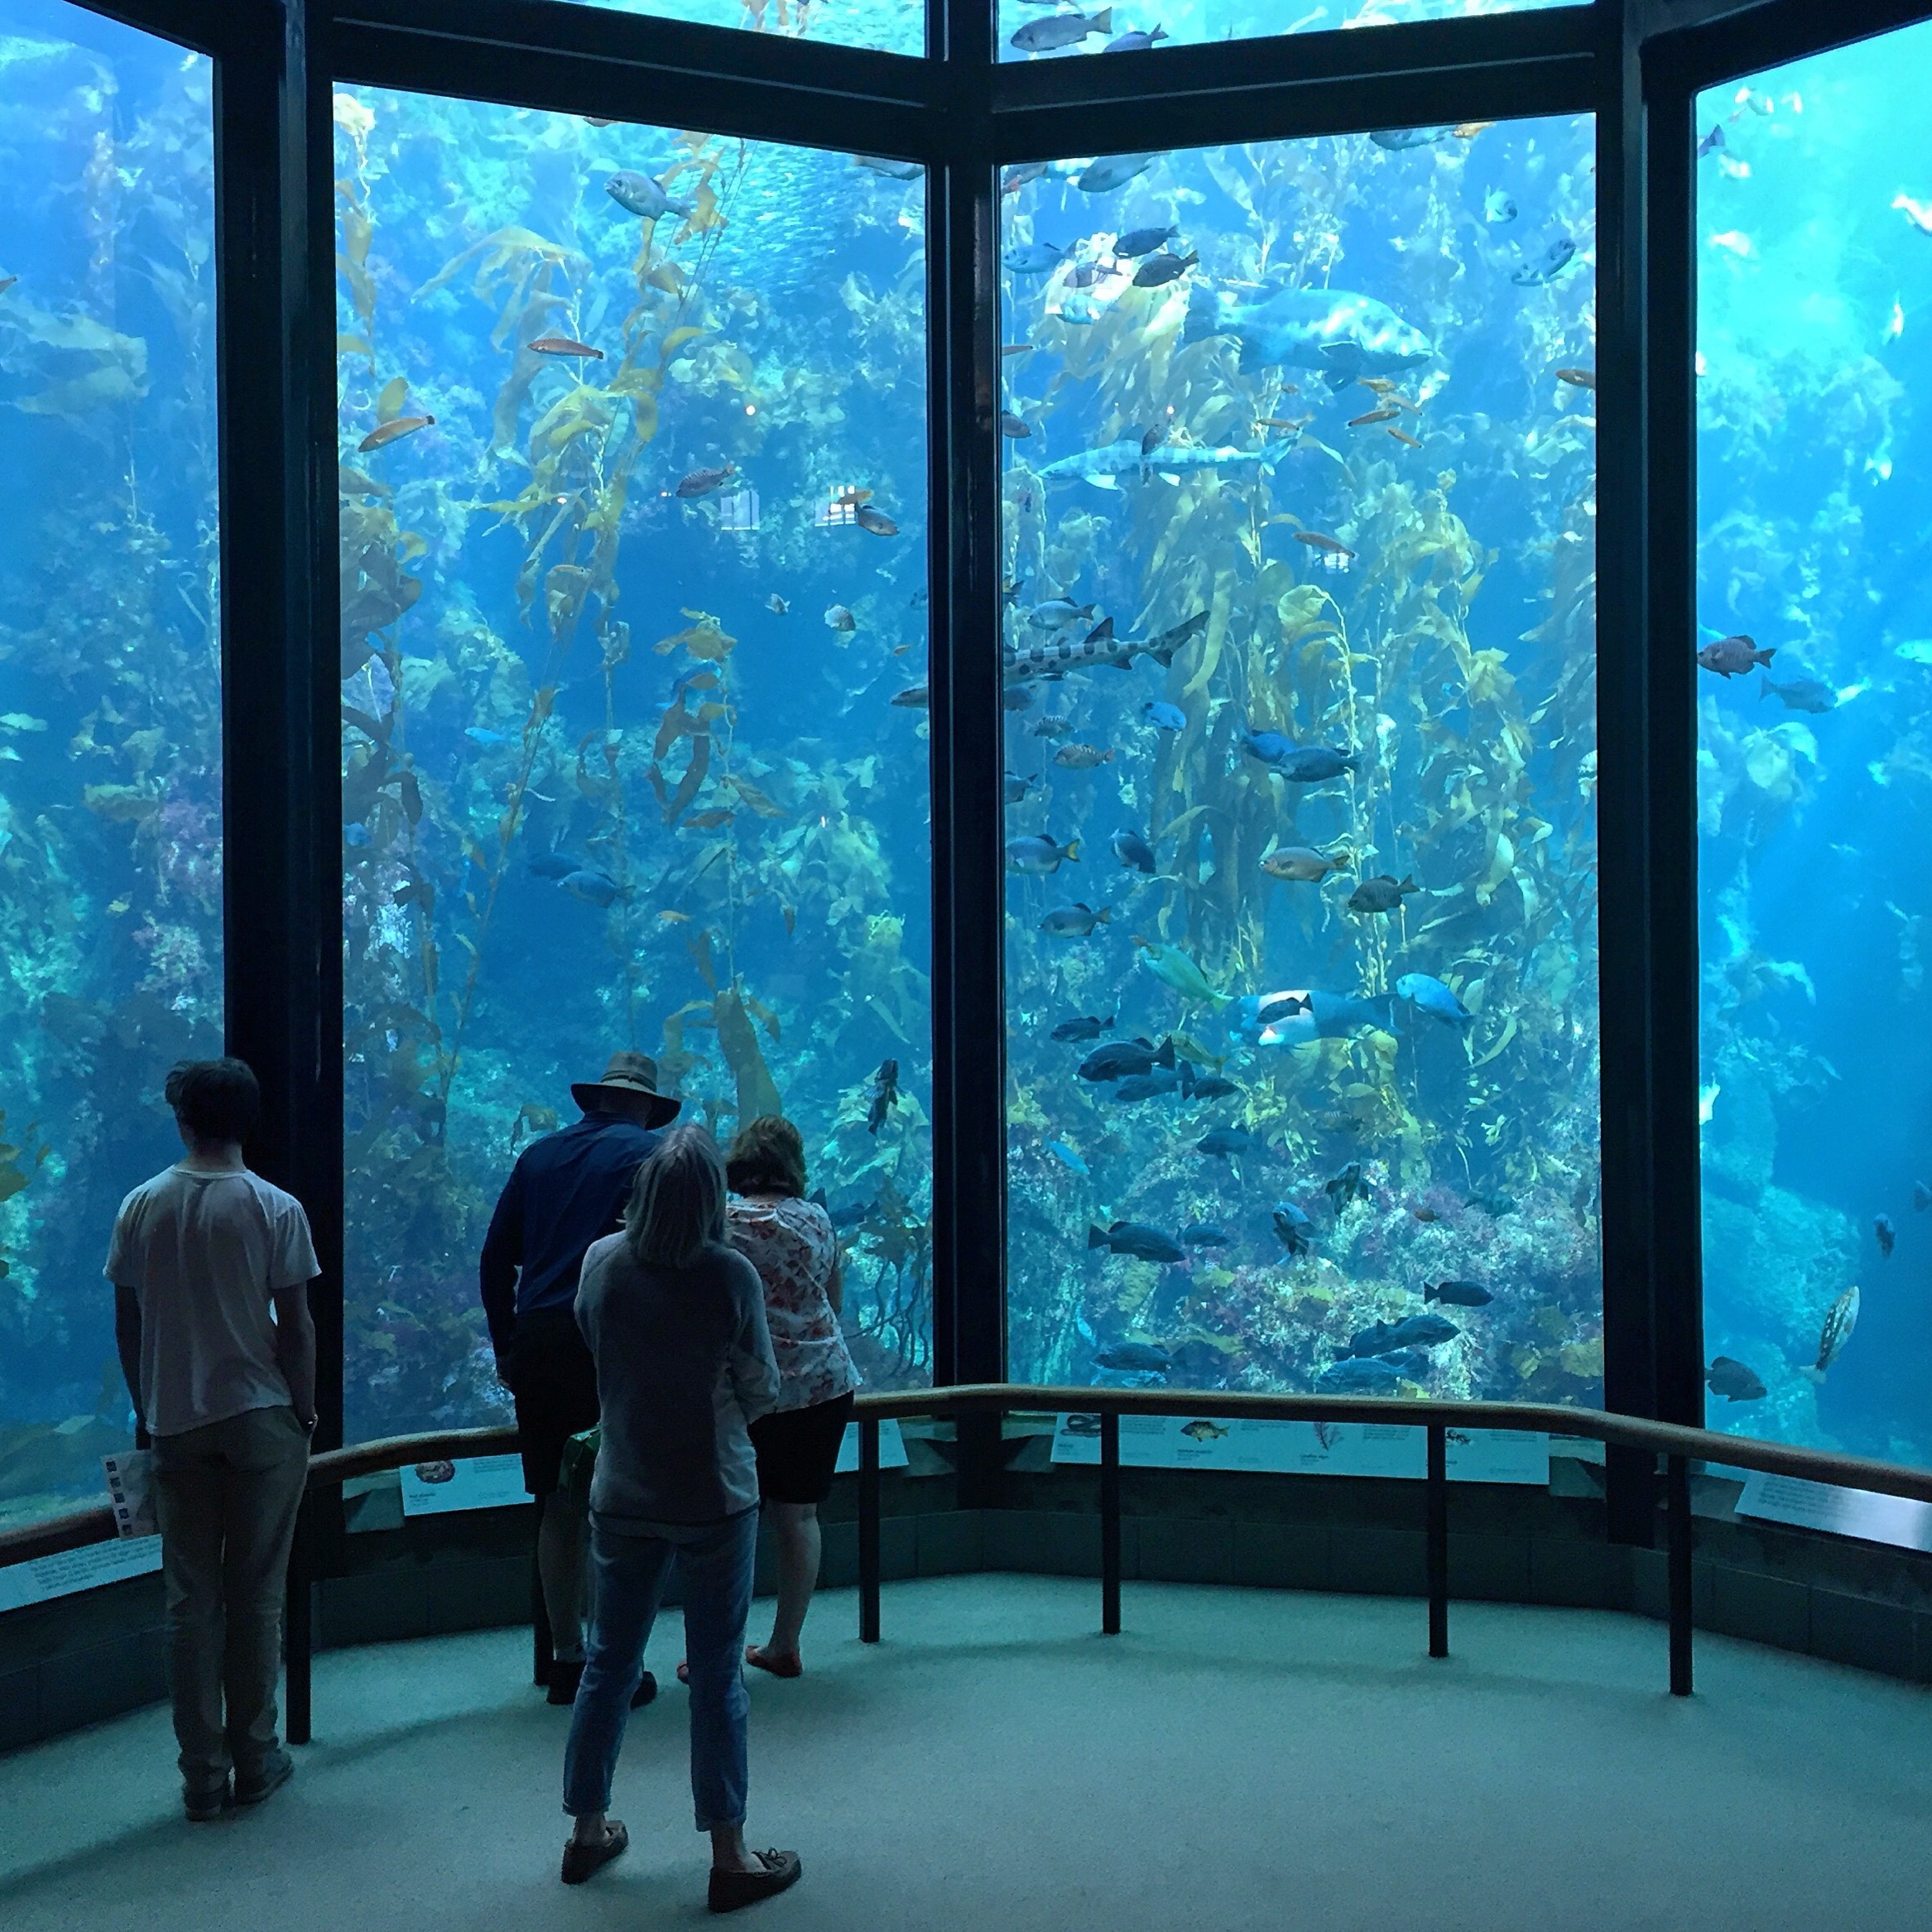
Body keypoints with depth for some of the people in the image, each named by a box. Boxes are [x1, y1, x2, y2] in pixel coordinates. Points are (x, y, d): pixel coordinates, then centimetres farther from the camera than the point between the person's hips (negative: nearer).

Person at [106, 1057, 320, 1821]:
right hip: (261, 1418, -2)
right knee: (255, 1597, 8)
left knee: (190, 1599, 9)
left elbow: (127, 1324, 3)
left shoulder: (141, 1207, -1)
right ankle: (253, 1760, 17)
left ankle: (203, 1775, 14)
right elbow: (295, 1327, -9)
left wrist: (146, 1410, 15)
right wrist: (304, 1413, 3)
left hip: (175, 1423, 2)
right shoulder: (275, 1210, -10)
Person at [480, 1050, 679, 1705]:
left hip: (538, 1343, 5)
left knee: (557, 1505, 12)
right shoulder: (650, 1154, 2)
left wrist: (506, 1348, 21)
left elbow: (496, 1259, 16)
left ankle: (565, 1658, 19)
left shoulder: (539, 1155, 15)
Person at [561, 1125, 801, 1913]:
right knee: (716, 1678, 6)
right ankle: (730, 1858, 14)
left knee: (608, 1664, 17)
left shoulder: (602, 1262, -9)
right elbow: (761, 1393, -8)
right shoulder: (730, 1276, -18)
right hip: (713, 1499, -4)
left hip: (622, 1495, 4)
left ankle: (588, 1832, 30)